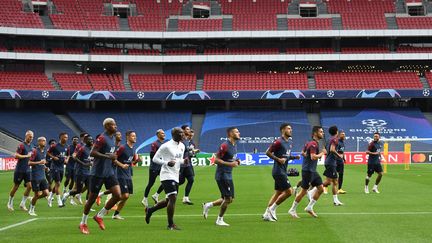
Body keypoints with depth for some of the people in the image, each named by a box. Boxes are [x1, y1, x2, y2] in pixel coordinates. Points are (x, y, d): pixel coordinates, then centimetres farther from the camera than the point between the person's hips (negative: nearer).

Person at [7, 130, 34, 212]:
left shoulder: (31, 146, 11)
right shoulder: (21, 145, -12)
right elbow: (16, 156, -23)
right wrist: (26, 156, -21)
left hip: (27, 170, 6)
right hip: (20, 170, -6)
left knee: (29, 186, -5)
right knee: (16, 186, 4)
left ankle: (22, 204, 6)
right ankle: (10, 203, 21)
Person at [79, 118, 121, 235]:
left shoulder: (112, 139, 12)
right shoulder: (102, 138, -16)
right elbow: (92, 153, -25)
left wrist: (113, 158, 8)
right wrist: (108, 156, -27)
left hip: (109, 172, 8)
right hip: (98, 173, -8)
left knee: (117, 195, -6)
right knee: (92, 199, 2)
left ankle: (99, 216, 12)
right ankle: (83, 223, 19)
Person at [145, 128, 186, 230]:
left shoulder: (182, 146, 11)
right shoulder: (166, 146, -13)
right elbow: (155, 158, -9)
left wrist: (184, 161, 0)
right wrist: (167, 163, -24)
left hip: (175, 177, 9)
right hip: (167, 176, -9)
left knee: (169, 201, 14)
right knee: (173, 198, -15)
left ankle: (150, 210, 35)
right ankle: (171, 224, -7)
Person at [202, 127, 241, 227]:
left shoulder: (235, 145, 11)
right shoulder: (224, 146, -17)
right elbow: (216, 160, -18)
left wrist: (236, 161, 4)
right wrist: (230, 164, -24)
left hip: (228, 175, 9)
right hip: (222, 175, -9)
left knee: (230, 199, 11)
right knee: (228, 198, -6)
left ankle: (207, 205, 23)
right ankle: (220, 220, 8)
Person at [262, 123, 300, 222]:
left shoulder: (290, 142, 13)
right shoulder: (279, 142, -14)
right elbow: (268, 152, -14)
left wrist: (294, 157, 5)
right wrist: (278, 159, -21)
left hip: (283, 171, 9)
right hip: (278, 171, -9)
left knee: (278, 192, 11)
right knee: (288, 191, -10)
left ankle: (267, 214, 15)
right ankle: (272, 209, 1)